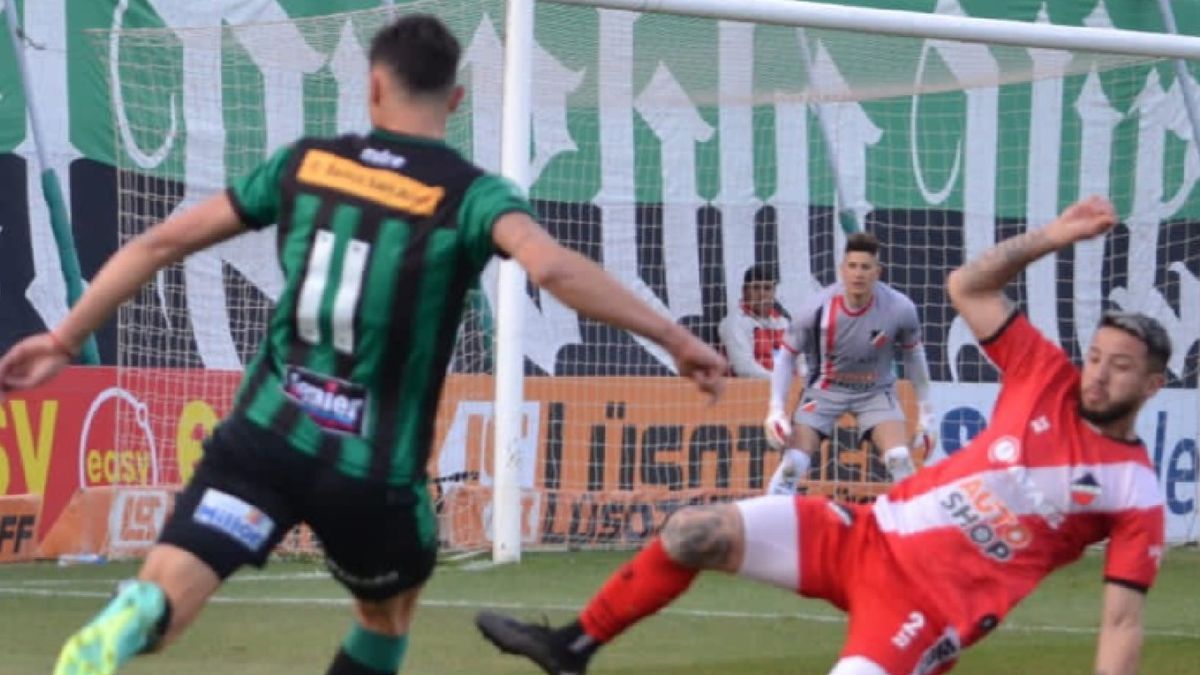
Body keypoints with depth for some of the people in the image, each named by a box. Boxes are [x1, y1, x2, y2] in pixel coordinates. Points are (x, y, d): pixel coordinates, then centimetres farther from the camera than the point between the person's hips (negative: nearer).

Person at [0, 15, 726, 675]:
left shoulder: (305, 162, 8)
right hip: (372, 468, -1)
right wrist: (674, 336, -18)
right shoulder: (471, 194, -3)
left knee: (159, 600, -14)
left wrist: (64, 340, 21)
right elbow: (554, 267, -24)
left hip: (266, 433, 1)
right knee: (389, 611, 29)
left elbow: (161, 243, 11)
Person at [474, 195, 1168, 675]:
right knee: (695, 531, -4)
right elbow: (968, 287, 12)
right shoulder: (1049, 379, 6)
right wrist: (1048, 239, -1)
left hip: (934, 602, -6)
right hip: (870, 535, 6)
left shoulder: (1135, 493, -7)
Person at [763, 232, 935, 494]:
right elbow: (787, 356, -9)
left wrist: (925, 409, 2)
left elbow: (913, 354, -1)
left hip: (877, 391, 1)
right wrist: (776, 409, -17)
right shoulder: (817, 309, -25)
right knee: (793, 463, -13)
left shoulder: (900, 309, -22)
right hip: (825, 389, 0)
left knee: (900, 460, -19)